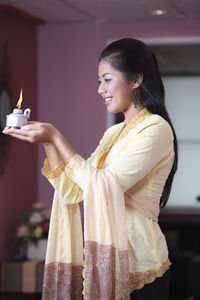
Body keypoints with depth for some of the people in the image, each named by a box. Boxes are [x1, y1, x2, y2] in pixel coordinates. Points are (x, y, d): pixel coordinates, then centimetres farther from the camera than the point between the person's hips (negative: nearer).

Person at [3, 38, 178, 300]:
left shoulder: (155, 129, -12)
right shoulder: (113, 134, 15)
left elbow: (103, 187, -19)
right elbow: (72, 191, 8)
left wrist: (55, 137, -15)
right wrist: (48, 142, -2)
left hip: (138, 267, -8)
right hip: (107, 260, 8)